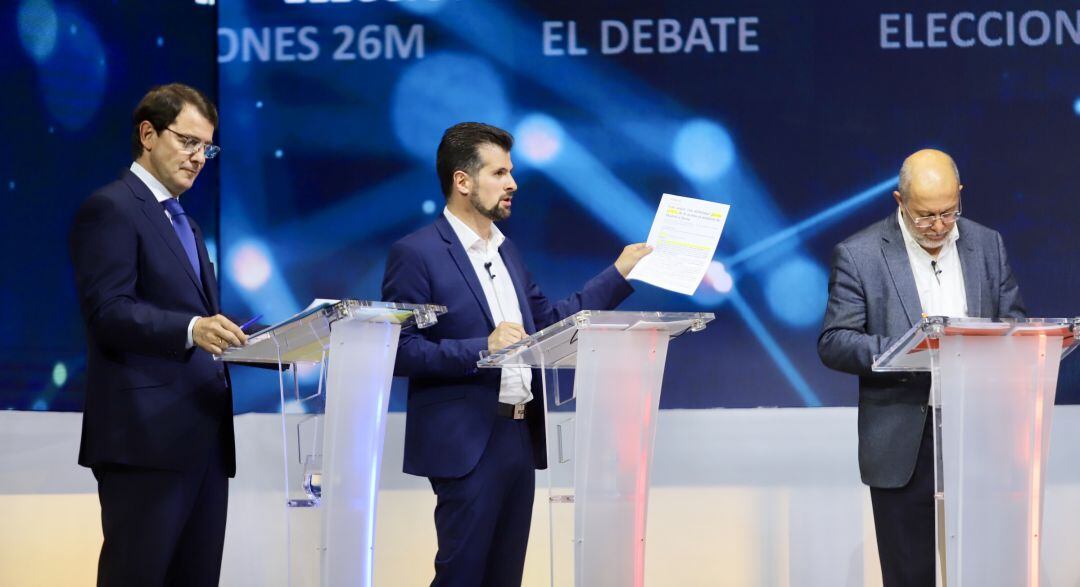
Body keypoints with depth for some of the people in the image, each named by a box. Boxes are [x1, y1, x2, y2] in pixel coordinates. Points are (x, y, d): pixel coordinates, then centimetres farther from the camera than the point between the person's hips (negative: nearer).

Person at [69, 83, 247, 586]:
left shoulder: (183, 222, 25)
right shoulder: (110, 209, -4)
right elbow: (108, 311, -15)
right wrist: (191, 330, -29)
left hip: (203, 435, 9)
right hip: (146, 434, -9)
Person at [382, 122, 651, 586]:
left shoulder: (504, 250, 16)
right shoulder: (416, 254, -10)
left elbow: (545, 321, 18)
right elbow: (399, 351, -15)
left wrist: (620, 273, 18)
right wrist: (481, 348, -23)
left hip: (519, 438, 8)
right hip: (466, 444, -8)